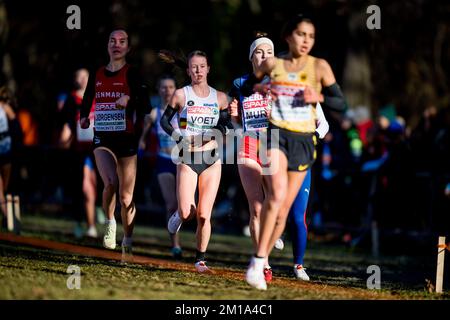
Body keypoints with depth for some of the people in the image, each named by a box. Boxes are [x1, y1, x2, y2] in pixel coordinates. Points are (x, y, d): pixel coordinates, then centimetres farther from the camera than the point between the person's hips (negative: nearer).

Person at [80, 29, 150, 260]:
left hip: (127, 139, -2)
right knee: (110, 183, -25)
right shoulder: (97, 75, 9)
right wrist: (84, 117, 5)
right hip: (102, 139, 2)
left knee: (126, 195, 3)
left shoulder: (132, 74, -4)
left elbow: (145, 107, -12)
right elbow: (87, 100, 23)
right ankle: (110, 223, 0)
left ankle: (127, 243, 19)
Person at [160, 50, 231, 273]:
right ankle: (179, 216, 25)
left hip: (212, 159, 1)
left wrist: (215, 134, -12)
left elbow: (225, 127, 8)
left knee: (203, 215, -4)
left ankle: (200, 259, 7)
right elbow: (164, 121, 8)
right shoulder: (181, 95, 0)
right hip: (188, 159, -1)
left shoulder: (220, 98, 5)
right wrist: (179, 138, -7)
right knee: (187, 213, -12)